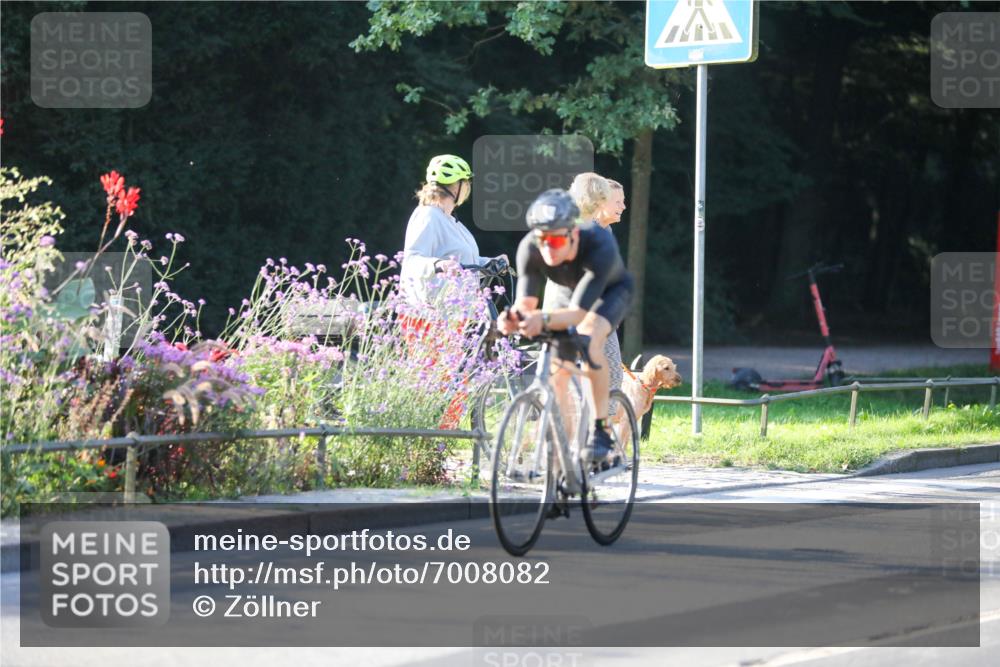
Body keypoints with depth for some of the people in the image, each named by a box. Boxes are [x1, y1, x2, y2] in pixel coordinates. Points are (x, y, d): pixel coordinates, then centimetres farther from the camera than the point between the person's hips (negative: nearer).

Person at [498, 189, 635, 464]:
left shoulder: (599, 246, -43)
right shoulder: (529, 249, -31)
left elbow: (578, 313, -47)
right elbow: (526, 302, -31)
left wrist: (545, 319, -66)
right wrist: (514, 317, -55)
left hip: (611, 290, -5)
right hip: (569, 290, 5)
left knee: (589, 338, -32)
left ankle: (601, 432, -26)